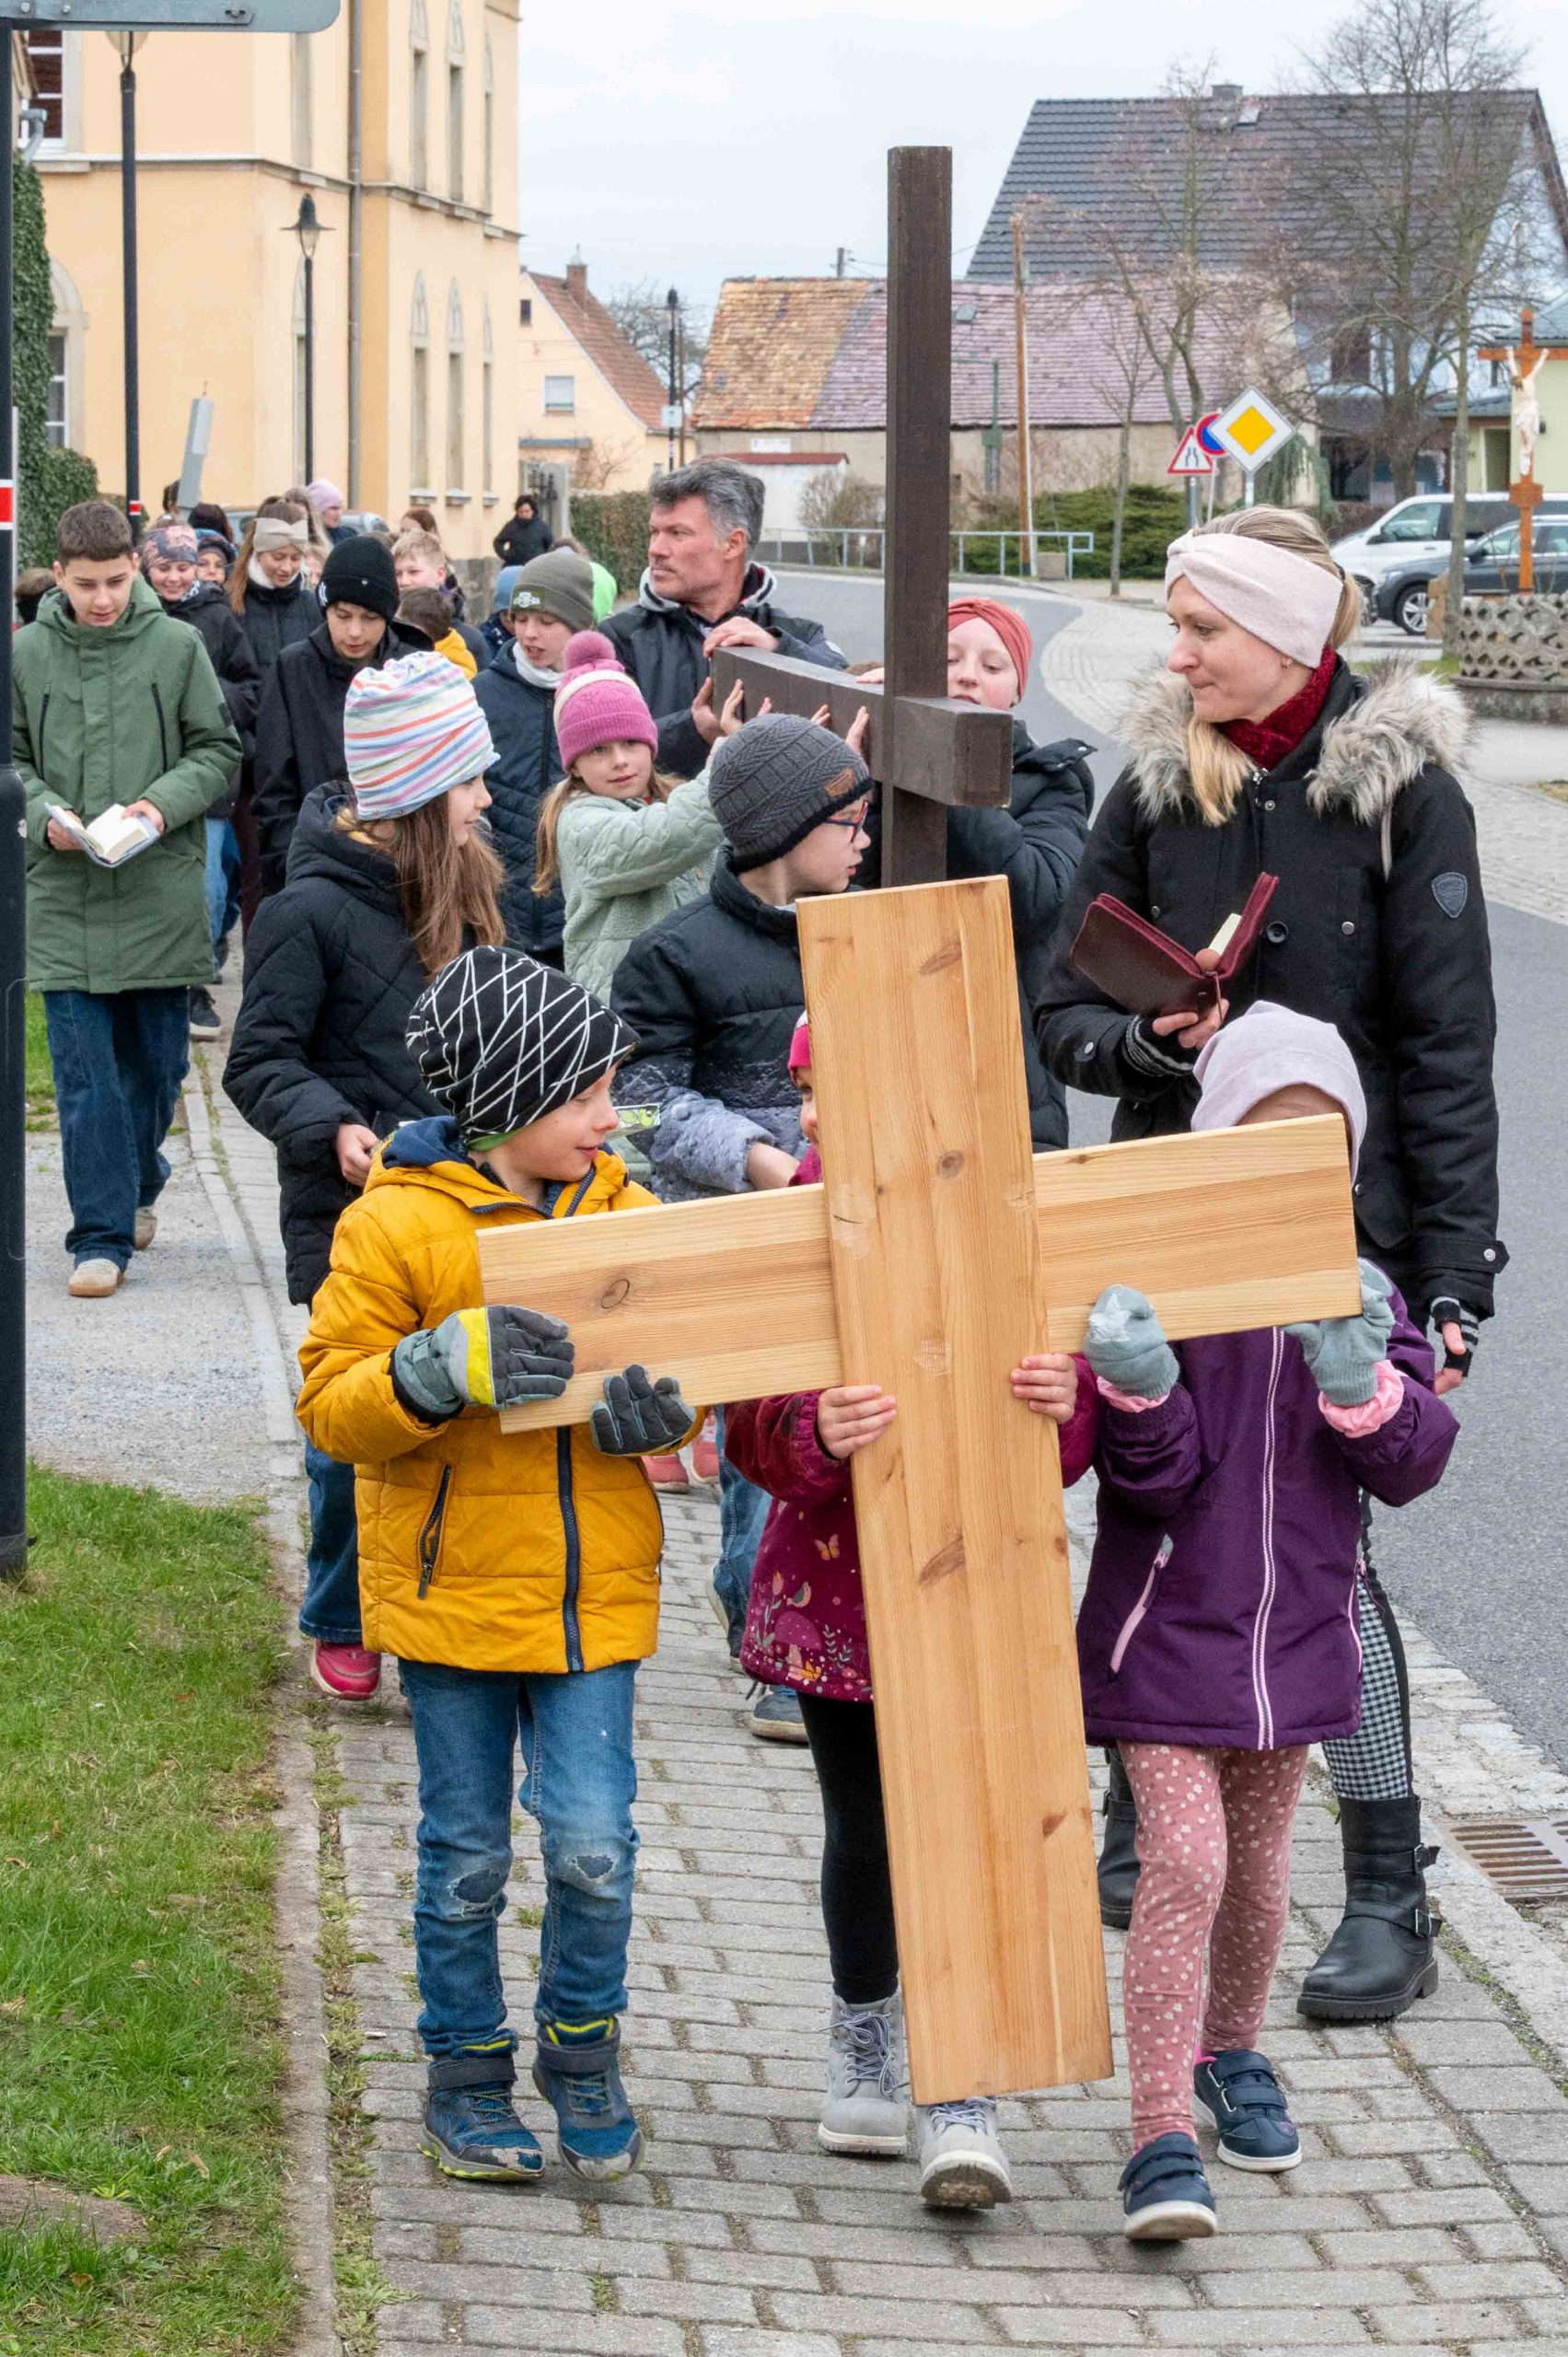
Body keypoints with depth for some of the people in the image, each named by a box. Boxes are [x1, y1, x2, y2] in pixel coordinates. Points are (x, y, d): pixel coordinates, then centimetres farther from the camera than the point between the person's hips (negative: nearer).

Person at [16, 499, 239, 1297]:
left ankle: (137, 1186, 36)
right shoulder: (25, 654, 0)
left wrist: (164, 805, -13)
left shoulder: (177, 647, -1)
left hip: (160, 893, 0)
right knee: (84, 1072, -3)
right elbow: (10, 758, 7)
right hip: (63, 898, 0)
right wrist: (46, 814, -12)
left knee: (157, 1059, 12)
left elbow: (218, 750, 4)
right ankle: (101, 1234, 0)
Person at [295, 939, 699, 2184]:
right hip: (452, 1587, -2)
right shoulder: (396, 1225, -8)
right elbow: (332, 1405, -8)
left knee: (593, 1844, -7)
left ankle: (584, 2042, 17)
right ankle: (469, 2080, 24)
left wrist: (659, 1401, -12)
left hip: (594, 1592, 2)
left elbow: (687, 1360, 12)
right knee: (465, 1859, 8)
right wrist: (448, 1366, -25)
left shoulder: (622, 1215, 4)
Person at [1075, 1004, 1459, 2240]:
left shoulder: (1359, 1291, 2)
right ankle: (1161, 2140, -10)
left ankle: (1232, 2051, 44)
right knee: (1184, 1859, -14)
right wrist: (1140, 1389, -35)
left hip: (1298, 1626, 4)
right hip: (1166, 1622, -4)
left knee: (1258, 1864, 17)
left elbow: (1415, 1465, -3)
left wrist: (1358, 1382, -22)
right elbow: (1153, 1480, -15)